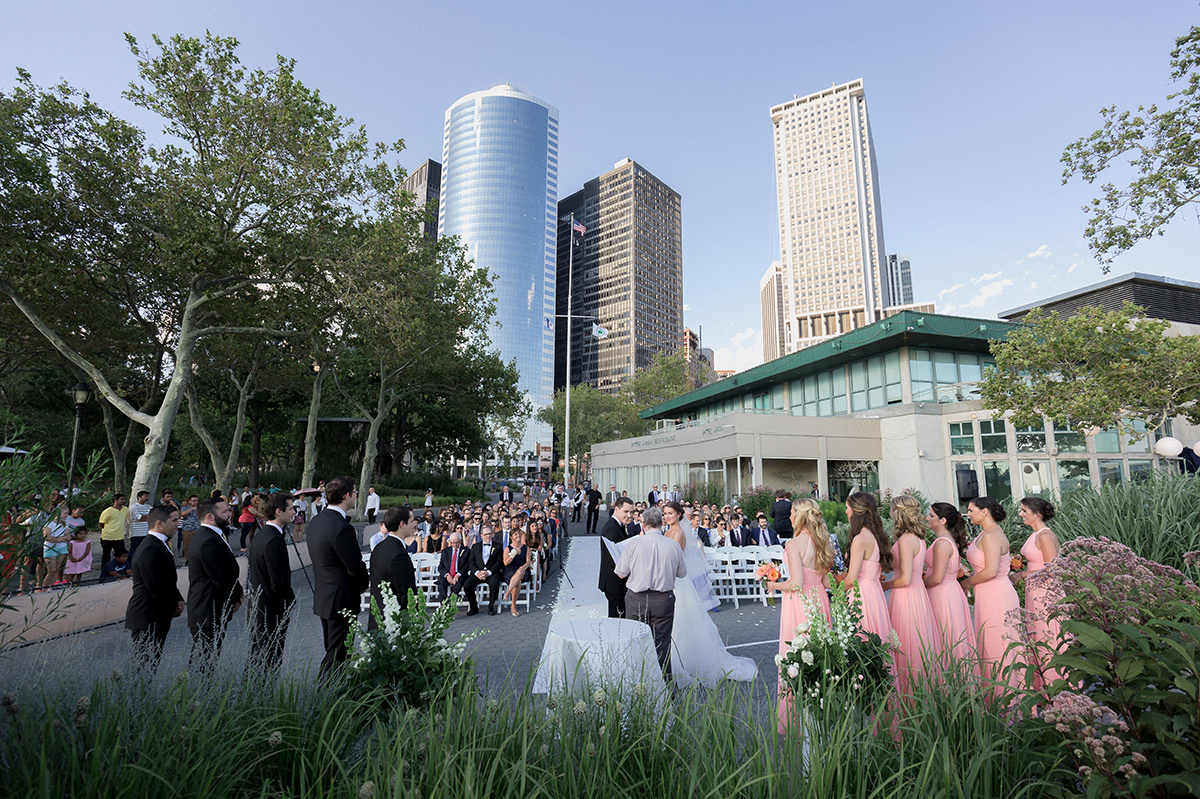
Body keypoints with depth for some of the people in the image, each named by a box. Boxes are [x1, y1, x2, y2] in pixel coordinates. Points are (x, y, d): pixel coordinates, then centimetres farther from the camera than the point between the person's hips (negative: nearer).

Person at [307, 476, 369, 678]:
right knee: (337, 656, 3)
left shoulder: (316, 520, 4)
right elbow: (356, 567, -20)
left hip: (321, 598, 9)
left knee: (330, 652, 22)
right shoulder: (342, 528, -25)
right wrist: (364, 584, 0)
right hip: (341, 600, -9)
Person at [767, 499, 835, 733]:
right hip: (819, 600, 7)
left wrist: (775, 585, -4)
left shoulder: (794, 543, -17)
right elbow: (826, 582, 9)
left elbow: (796, 583, -20)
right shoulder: (822, 542, 4)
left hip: (799, 603, -7)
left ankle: (796, 718, 13)